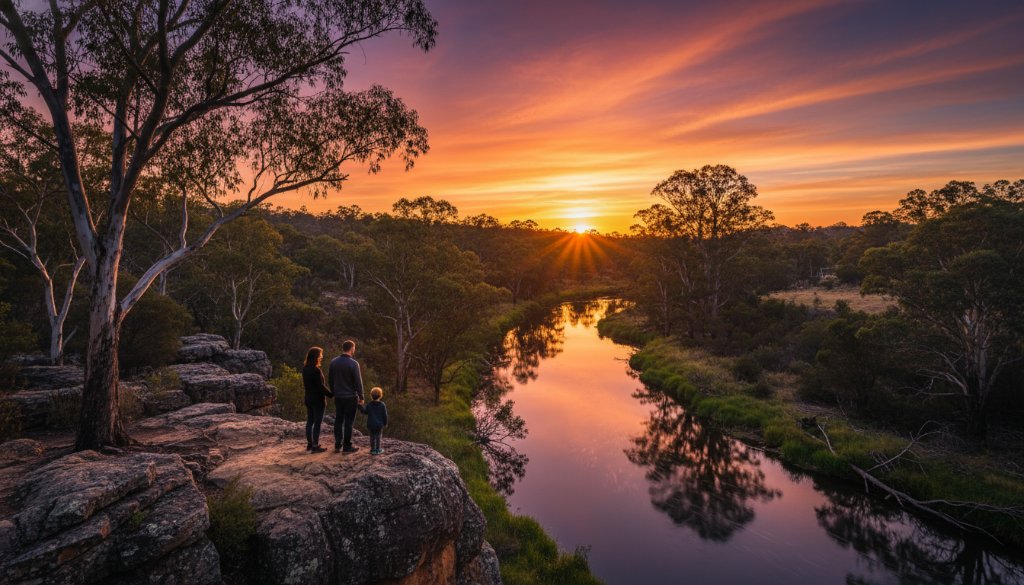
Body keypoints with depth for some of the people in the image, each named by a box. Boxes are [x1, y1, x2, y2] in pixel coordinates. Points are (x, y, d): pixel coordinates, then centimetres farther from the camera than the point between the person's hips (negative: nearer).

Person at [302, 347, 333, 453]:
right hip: (318, 400, -8)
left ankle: (309, 444, 25)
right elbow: (321, 386, -20)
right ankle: (315, 446, 5)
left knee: (310, 421, 16)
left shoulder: (305, 369, 5)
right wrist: (331, 394, -9)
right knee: (317, 423, 0)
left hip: (308, 399, 8)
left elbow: (305, 384, 12)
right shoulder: (316, 370, -21)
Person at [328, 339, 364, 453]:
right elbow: (358, 382, -14)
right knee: (348, 421, 3)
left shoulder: (333, 362, 0)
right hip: (350, 397, -5)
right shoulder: (353, 364, -17)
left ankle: (337, 445, 18)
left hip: (338, 397, 5)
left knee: (338, 420, 14)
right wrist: (361, 397, -4)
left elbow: (330, 380, 8)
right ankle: (347, 446, 8)